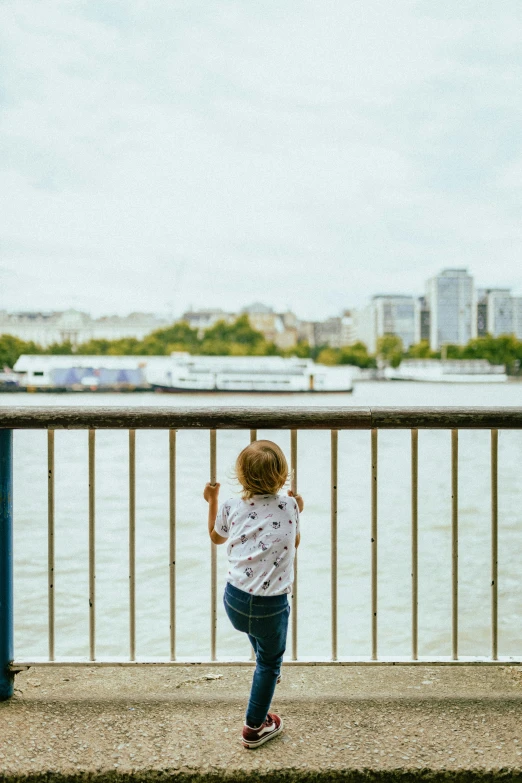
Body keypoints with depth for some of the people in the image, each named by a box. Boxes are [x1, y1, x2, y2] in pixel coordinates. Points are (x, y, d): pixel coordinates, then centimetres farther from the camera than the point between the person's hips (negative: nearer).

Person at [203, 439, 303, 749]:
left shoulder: (231, 507, -2)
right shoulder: (287, 505, -7)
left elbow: (216, 537, 19)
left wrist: (212, 501, 25)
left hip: (235, 600, 3)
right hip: (271, 606, -3)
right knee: (270, 662, 21)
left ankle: (268, 672, 63)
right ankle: (255, 728, 32)